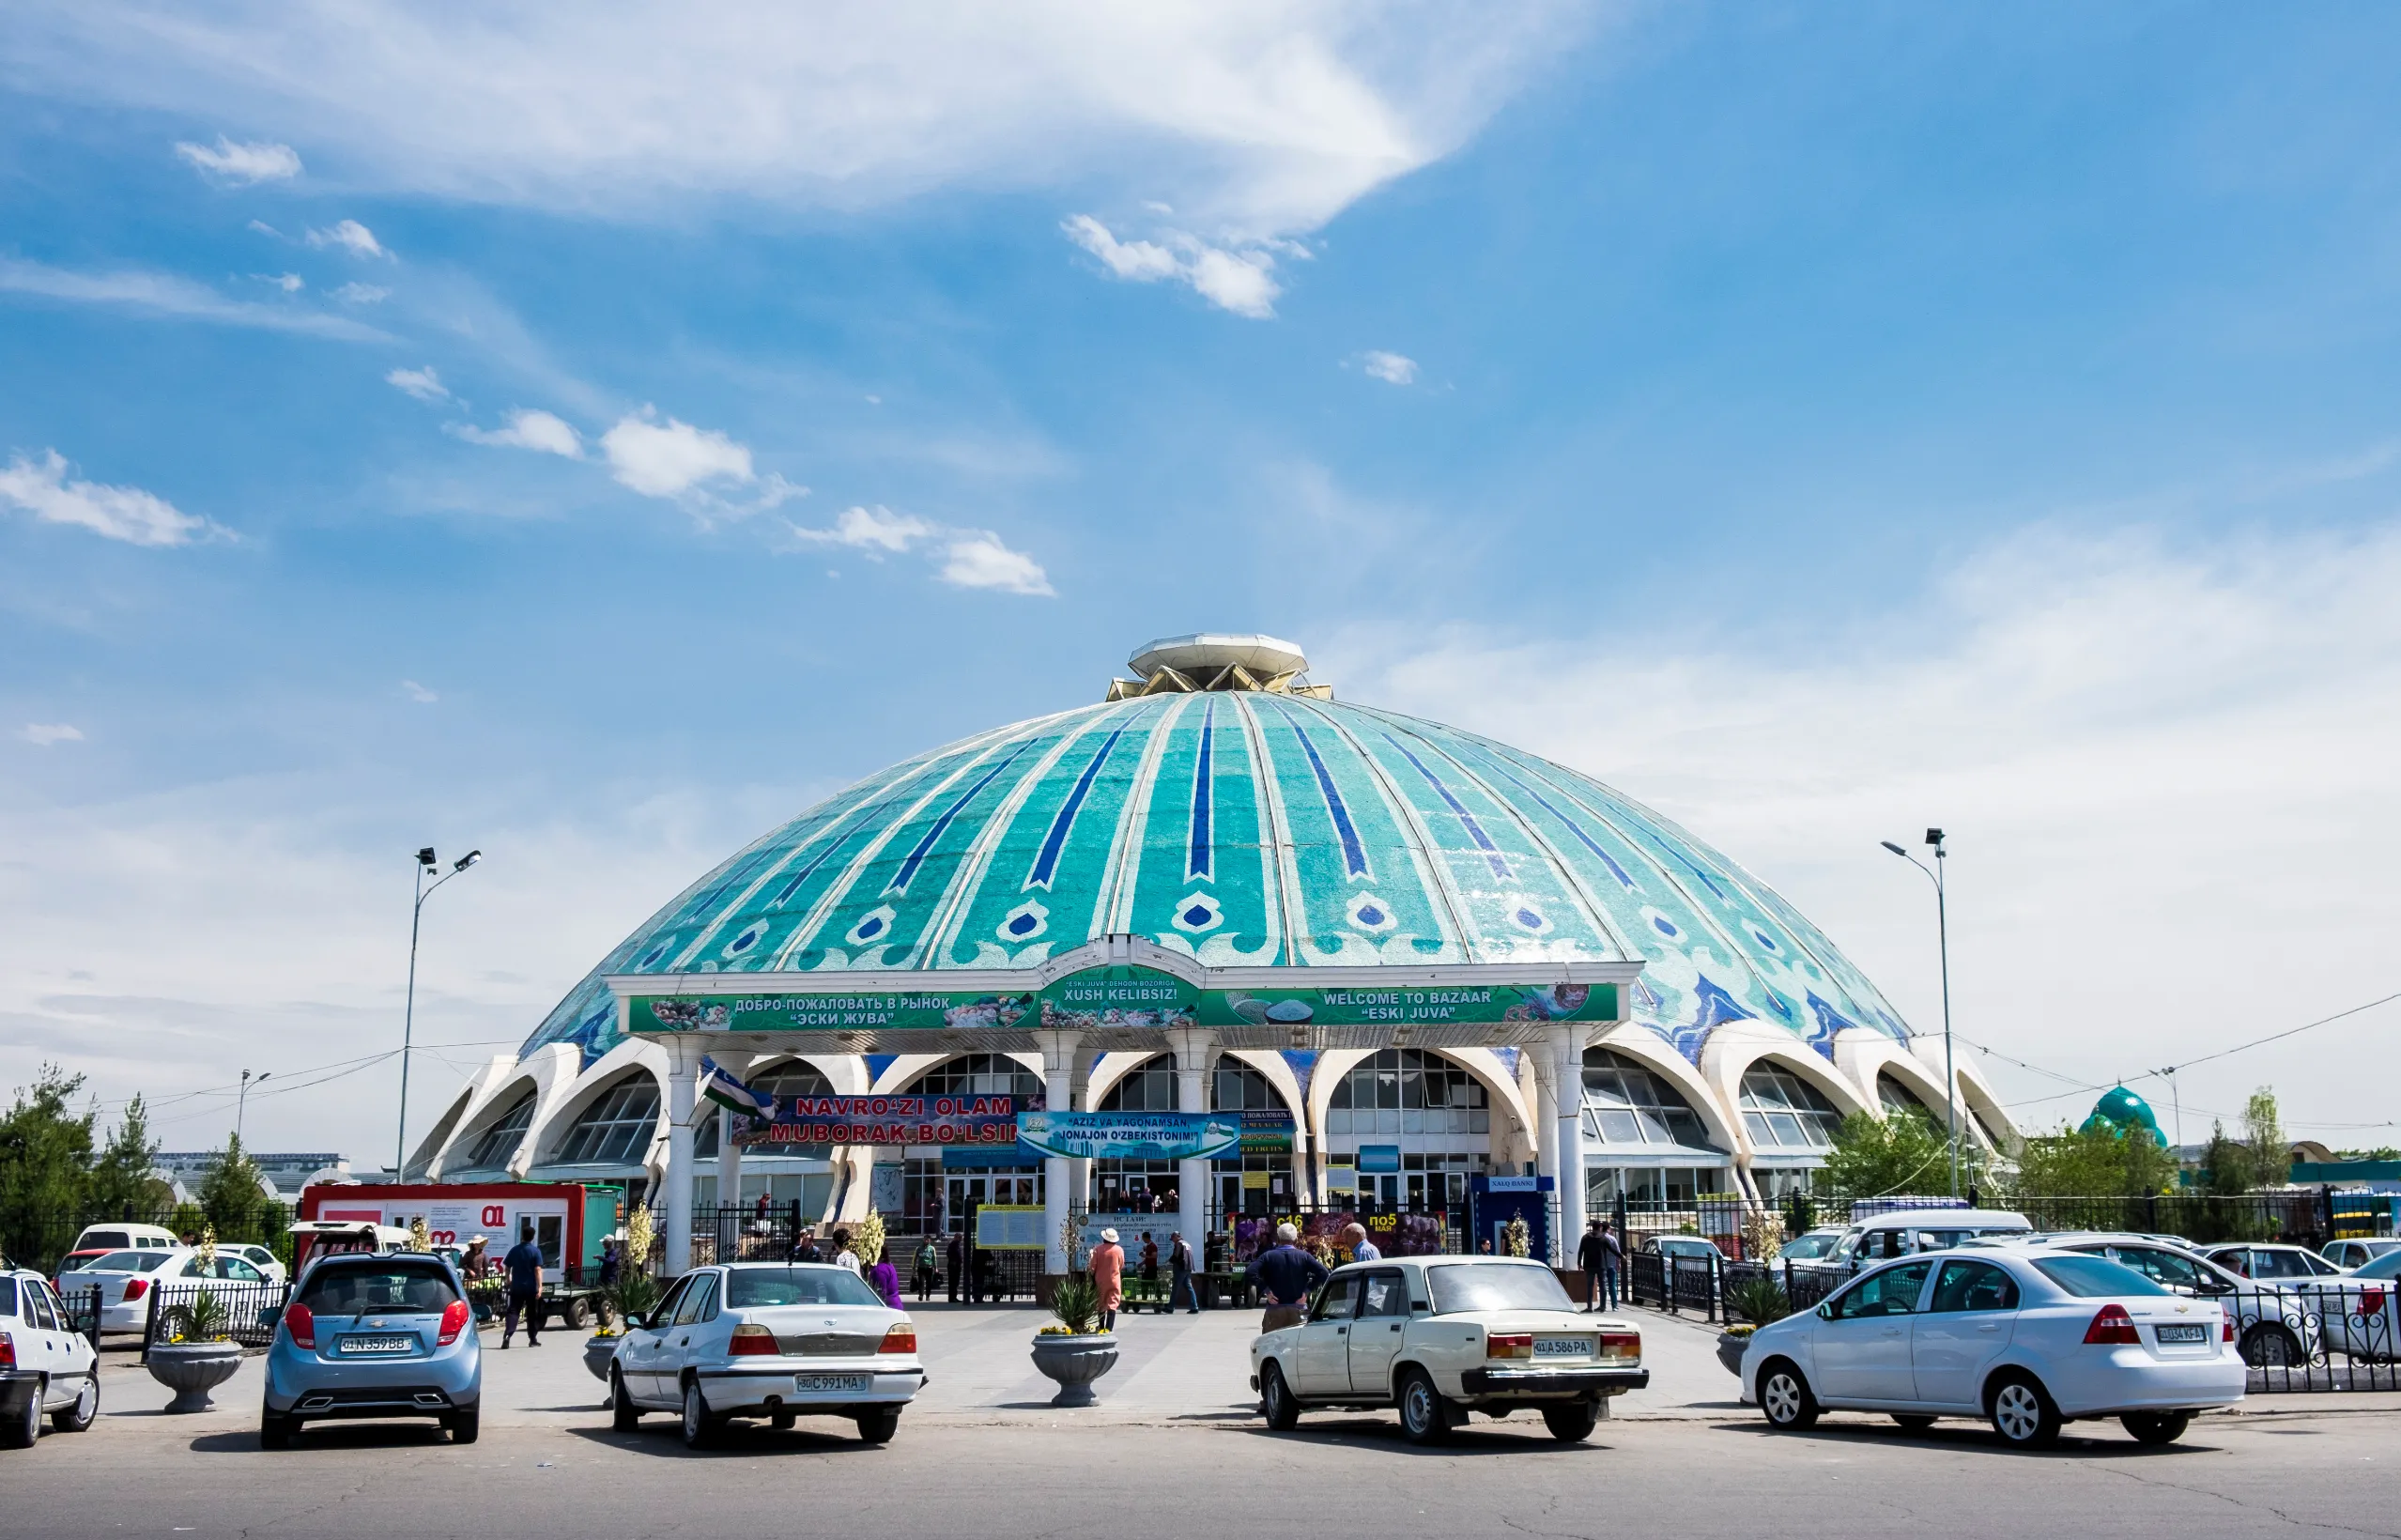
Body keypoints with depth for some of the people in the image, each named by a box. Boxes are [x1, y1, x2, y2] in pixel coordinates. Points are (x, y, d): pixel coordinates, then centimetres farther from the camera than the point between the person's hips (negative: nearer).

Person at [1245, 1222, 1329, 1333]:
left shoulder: (1268, 1256, -1)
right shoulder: (1304, 1256, 2)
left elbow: (1250, 1273, -14)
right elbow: (1323, 1273, -9)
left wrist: (1265, 1290, -7)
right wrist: (1307, 1291, -4)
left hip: (1275, 1310, -1)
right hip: (1299, 1310, 1)